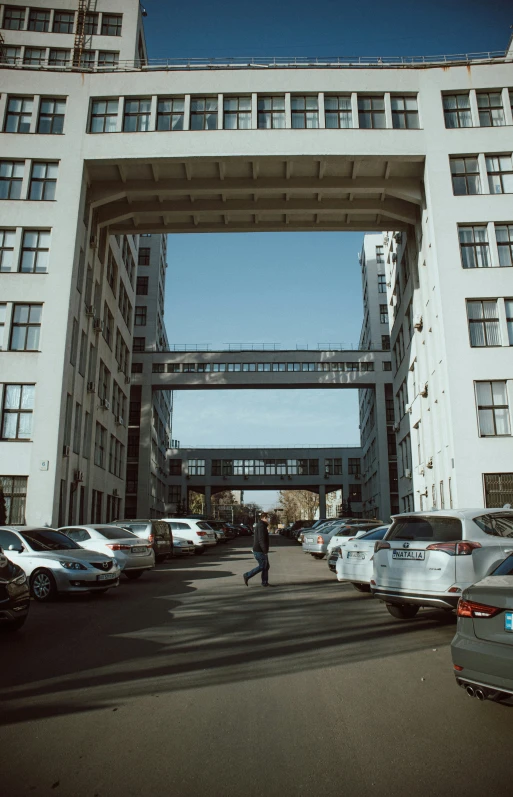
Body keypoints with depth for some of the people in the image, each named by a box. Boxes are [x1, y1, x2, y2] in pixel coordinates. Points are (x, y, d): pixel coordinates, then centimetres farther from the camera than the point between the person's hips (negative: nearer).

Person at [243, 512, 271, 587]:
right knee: (262, 566, -3)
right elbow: (261, 539, -24)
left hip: (258, 550, 10)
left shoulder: (259, 525, 17)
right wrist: (265, 550, -22)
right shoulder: (261, 525, -17)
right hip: (260, 551, -10)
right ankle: (247, 576, 1)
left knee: (266, 566, 11)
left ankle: (265, 583, 13)